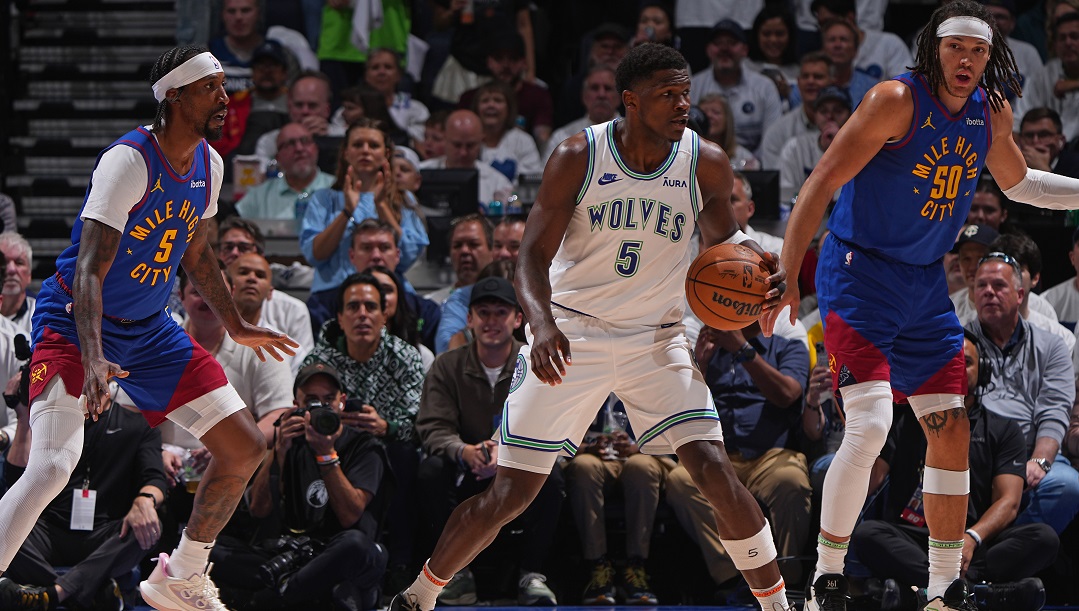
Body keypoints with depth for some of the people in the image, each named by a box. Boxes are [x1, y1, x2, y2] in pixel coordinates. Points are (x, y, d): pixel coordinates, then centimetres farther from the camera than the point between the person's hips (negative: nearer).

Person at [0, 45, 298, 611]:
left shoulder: (208, 165, 1)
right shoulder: (128, 161, -23)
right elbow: (89, 270, -30)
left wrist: (235, 326, 30)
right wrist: (92, 361, -43)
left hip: (149, 329, 8)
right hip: (75, 324, -8)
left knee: (245, 448, 6)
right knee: (52, 467, -27)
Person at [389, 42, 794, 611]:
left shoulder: (706, 164, -9)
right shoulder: (578, 157, -16)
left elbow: (721, 237, 11)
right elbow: (533, 256, -14)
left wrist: (755, 264, -12)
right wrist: (541, 323, -34)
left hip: (656, 338, 2)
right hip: (570, 333, -2)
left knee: (715, 472, -16)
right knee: (510, 493, -2)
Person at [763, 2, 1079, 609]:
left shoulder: (993, 114, 2)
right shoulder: (897, 101, -18)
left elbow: (1018, 182, 24)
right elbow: (822, 183, -19)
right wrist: (787, 275, -24)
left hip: (926, 284, 7)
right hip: (860, 274, -7)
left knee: (952, 432, 6)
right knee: (870, 427, -19)